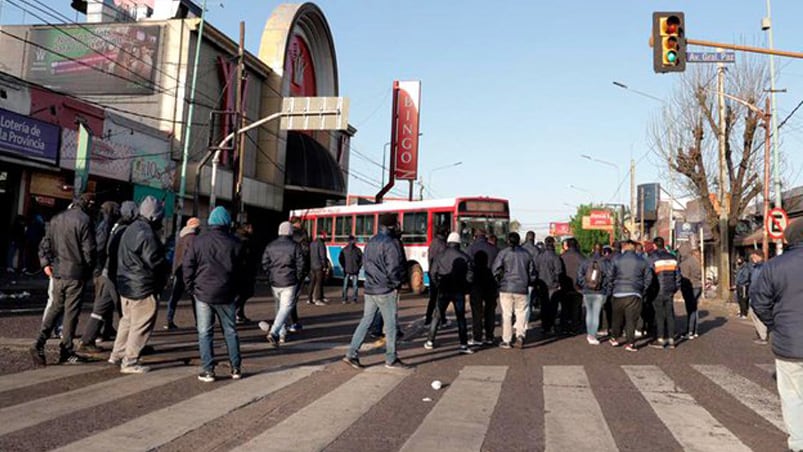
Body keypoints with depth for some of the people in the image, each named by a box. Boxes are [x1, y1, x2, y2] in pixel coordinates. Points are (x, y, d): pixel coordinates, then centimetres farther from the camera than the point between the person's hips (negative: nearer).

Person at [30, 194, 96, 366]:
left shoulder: (56, 219, 10)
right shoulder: (84, 220, -12)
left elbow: (45, 245, 12)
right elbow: (89, 250, -13)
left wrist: (46, 263, 12)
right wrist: (88, 270, 1)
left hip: (57, 272, 6)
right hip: (76, 274, -6)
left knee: (55, 307, 18)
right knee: (71, 312, 3)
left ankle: (39, 344, 5)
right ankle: (66, 352, 11)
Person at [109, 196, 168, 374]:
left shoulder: (131, 229, 11)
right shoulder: (147, 234, -21)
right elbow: (155, 262, -23)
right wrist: (168, 264, -3)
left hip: (126, 285, 10)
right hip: (142, 288, -10)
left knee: (127, 320, 22)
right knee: (141, 326, 1)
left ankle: (117, 355, 30)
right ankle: (129, 362, 7)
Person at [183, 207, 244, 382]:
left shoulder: (198, 242, -3)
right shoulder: (235, 243, -1)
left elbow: (187, 266, -2)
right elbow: (242, 270, 2)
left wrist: (191, 288, 8)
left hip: (203, 293, -1)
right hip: (227, 295, 1)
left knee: (205, 333, 6)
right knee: (230, 331, 12)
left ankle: (208, 370, 5)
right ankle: (236, 368, 16)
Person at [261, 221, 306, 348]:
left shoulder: (270, 246, 4)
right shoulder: (295, 246, -8)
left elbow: (264, 264, 5)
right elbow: (301, 265, -8)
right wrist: (297, 278, 7)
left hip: (274, 282, 5)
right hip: (289, 282, -5)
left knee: (279, 307, 20)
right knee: (286, 307, -5)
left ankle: (281, 332, 26)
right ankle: (273, 332, -20)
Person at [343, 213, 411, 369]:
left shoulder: (371, 242, 12)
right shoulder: (389, 244, -15)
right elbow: (393, 269, -18)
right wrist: (397, 284, -2)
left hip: (370, 289, 8)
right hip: (385, 291, -8)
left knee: (366, 321, 11)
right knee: (390, 324, 3)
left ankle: (351, 354, 10)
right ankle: (391, 359, 11)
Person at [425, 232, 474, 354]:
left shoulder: (441, 256, -3)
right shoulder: (464, 257, -4)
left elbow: (433, 272, -1)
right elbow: (470, 276, -6)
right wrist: (464, 287, 10)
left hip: (443, 290, 1)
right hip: (459, 292, 0)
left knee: (437, 316, 12)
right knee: (461, 318, 6)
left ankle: (430, 342, 16)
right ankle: (463, 345, 3)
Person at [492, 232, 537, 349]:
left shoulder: (503, 253, -3)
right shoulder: (526, 254, 8)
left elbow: (495, 270, -9)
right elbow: (532, 272, 13)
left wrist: (499, 280, 8)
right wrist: (528, 283, 28)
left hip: (506, 288, -2)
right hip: (522, 289, 2)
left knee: (506, 314, 4)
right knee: (521, 313, 9)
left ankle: (506, 341, 7)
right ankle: (520, 335, -10)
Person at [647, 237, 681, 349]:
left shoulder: (653, 258, -9)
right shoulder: (672, 257, 8)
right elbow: (677, 275, 10)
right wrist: (675, 288, 19)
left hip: (658, 291, -5)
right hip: (670, 291, 5)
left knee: (659, 315, 0)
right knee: (670, 314, 8)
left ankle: (660, 340, 1)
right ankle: (671, 340, 11)